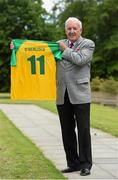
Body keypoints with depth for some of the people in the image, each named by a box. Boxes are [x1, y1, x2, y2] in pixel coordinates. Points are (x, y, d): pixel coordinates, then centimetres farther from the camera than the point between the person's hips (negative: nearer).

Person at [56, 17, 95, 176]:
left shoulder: (88, 44, 2)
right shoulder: (60, 44, 15)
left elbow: (80, 60, -15)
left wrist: (65, 50, -2)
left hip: (80, 95, -4)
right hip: (62, 96, 4)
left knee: (83, 130, -1)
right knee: (67, 132, 8)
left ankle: (85, 164, 9)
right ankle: (73, 163, 18)